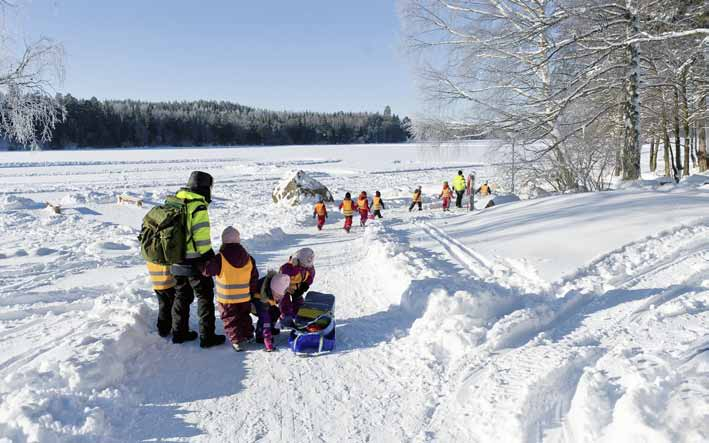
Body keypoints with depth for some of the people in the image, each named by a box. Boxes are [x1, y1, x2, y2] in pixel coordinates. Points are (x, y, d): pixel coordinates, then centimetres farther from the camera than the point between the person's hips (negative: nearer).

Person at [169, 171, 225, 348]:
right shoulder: (198, 207, -18)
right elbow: (202, 238, -20)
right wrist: (210, 259, -10)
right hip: (195, 262, -7)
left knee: (182, 296, 19)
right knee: (205, 297, 4)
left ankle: (179, 332, 28)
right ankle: (207, 337, 8)